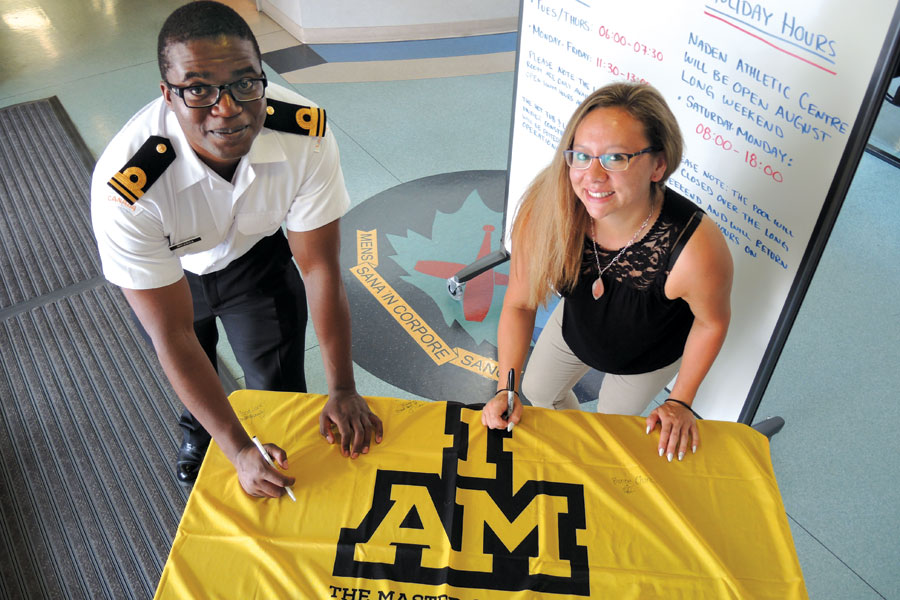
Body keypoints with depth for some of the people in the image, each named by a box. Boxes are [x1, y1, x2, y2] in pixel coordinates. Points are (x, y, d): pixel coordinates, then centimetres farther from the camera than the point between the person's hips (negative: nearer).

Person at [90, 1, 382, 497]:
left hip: (255, 254, 1)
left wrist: (342, 390, -21)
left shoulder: (307, 133, -36)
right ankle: (196, 430, 63)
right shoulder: (124, 188, -42)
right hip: (166, 272, 0)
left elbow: (320, 269, -25)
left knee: (280, 387, 5)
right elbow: (172, 337, -34)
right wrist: (238, 452, -31)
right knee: (188, 370, 25)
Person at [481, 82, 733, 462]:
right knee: (536, 391, 27)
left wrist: (681, 402, -9)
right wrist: (506, 389, -20)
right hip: (575, 329, 3)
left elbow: (712, 322, -20)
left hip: (650, 356, -2)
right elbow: (519, 305, -18)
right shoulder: (545, 215, -37)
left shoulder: (696, 249, -44)